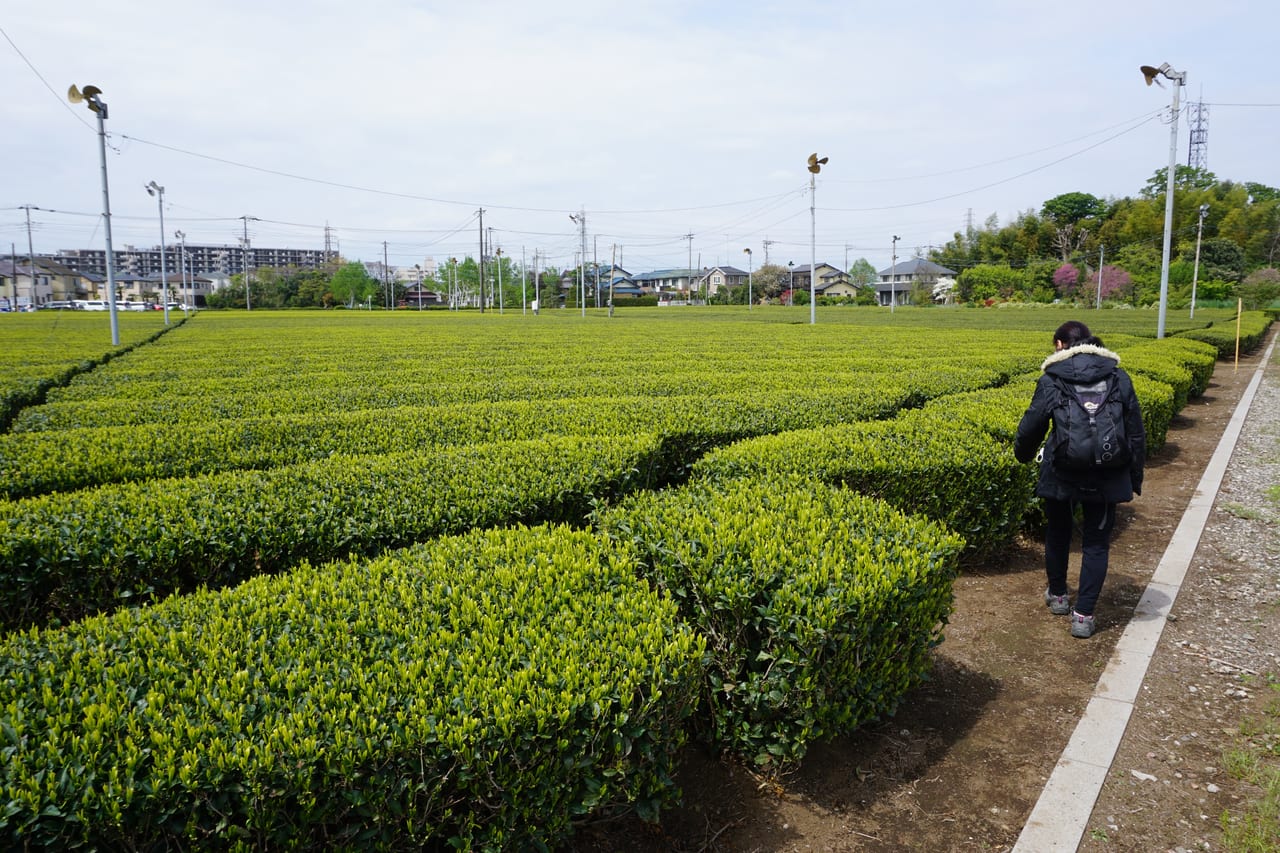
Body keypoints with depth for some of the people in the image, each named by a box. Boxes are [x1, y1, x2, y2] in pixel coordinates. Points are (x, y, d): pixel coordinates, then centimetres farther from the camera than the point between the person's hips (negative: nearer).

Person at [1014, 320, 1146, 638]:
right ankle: (1083, 615, 7)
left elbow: (1032, 426, -2)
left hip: (1061, 475, -1)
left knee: (1057, 533, 20)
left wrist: (1023, 454, 19)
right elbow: (1135, 433, 6)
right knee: (1096, 543, 10)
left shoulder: (1052, 379, -5)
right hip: (1106, 477, 2)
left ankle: (1058, 595, 37)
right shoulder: (1119, 378, 3)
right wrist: (1135, 478, 15)